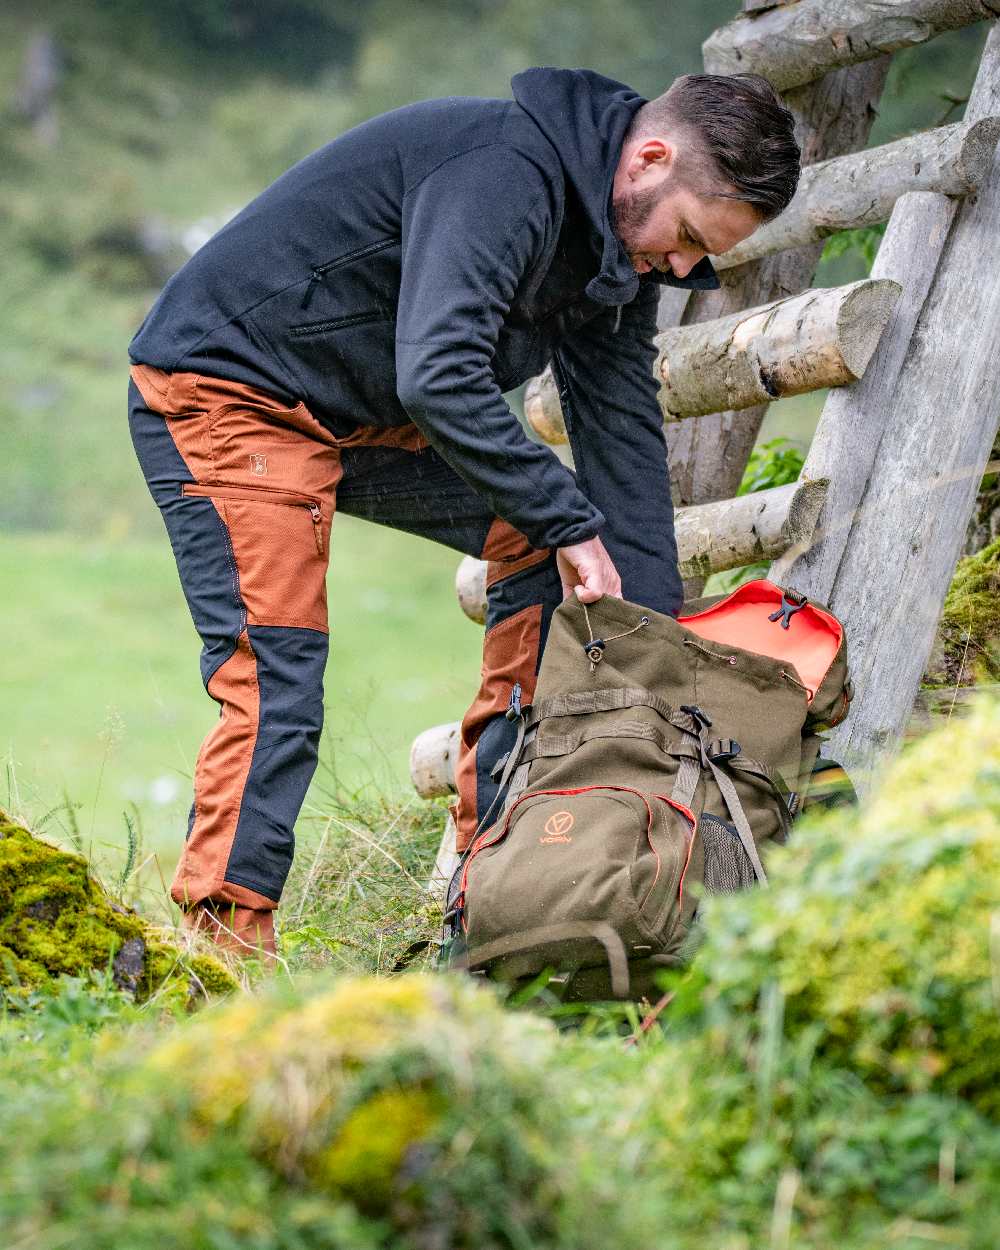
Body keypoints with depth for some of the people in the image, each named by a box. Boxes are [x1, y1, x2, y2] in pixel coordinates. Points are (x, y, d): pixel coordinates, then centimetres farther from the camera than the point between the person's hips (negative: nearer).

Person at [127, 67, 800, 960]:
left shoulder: (622, 242, 1)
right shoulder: (505, 170, -28)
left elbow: (625, 436, 3)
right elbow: (437, 375, -39)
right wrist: (570, 522, -33)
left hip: (365, 415, 9)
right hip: (223, 389, -9)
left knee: (540, 540, 3)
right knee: (276, 682, -20)